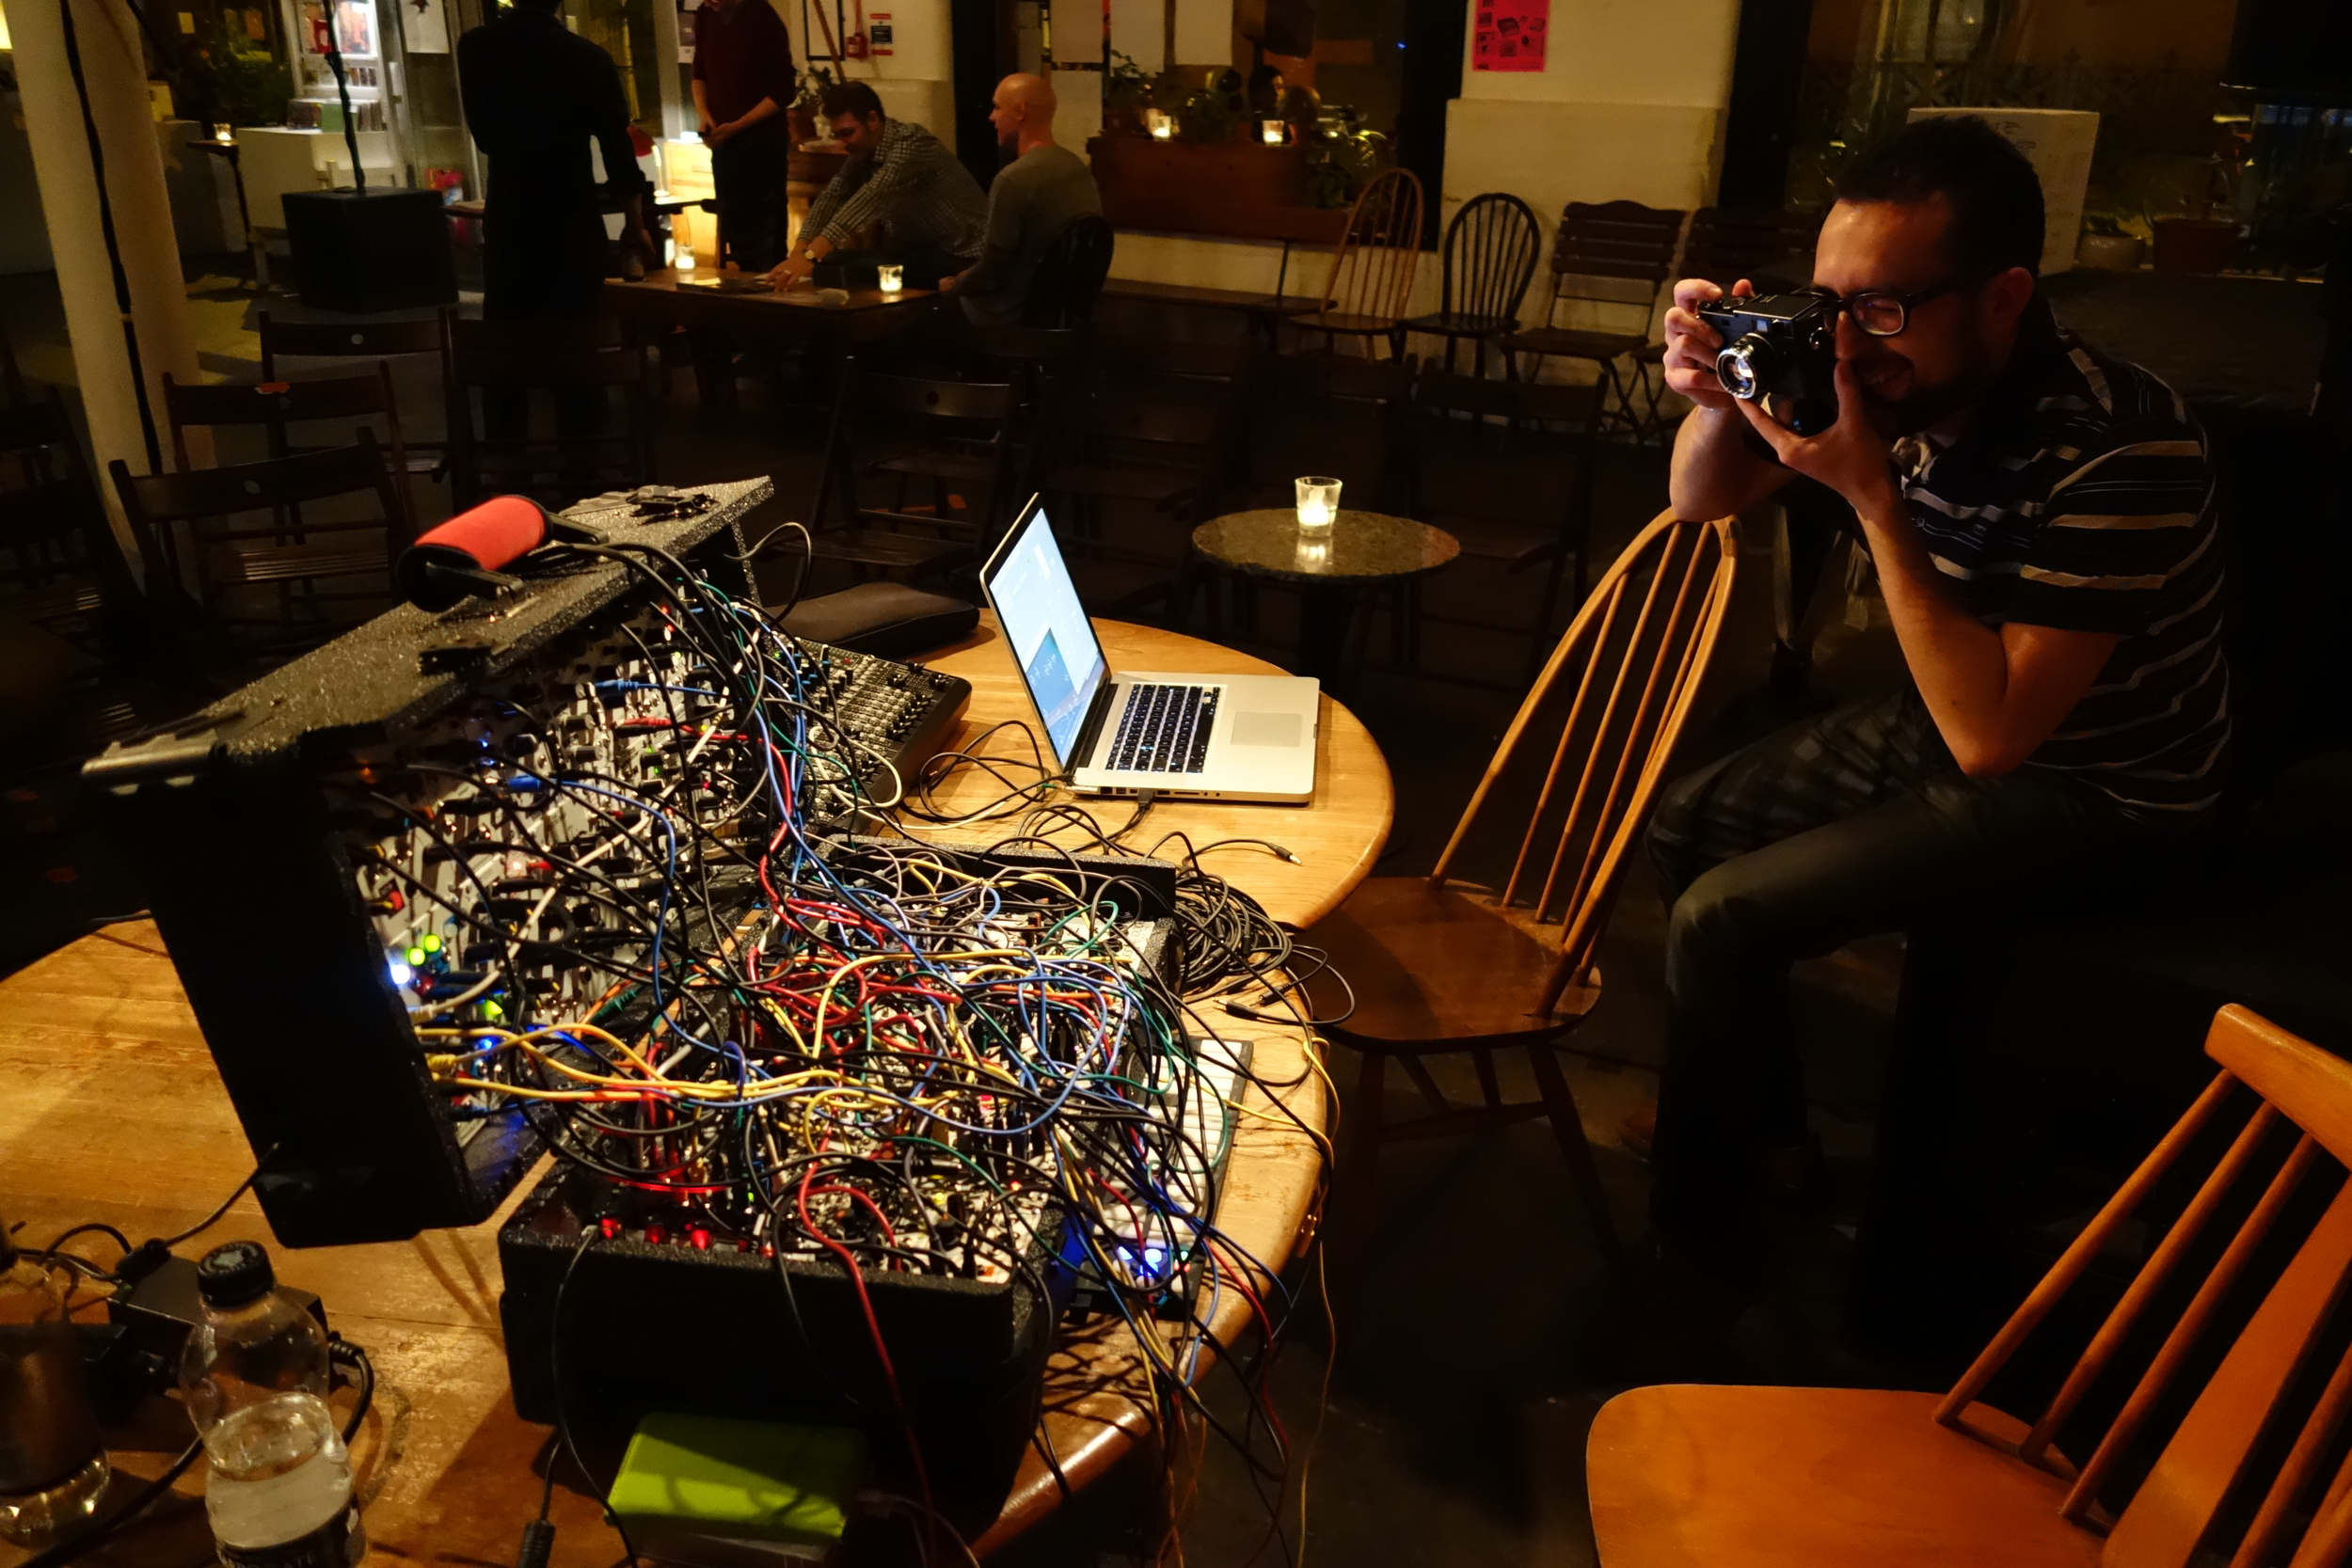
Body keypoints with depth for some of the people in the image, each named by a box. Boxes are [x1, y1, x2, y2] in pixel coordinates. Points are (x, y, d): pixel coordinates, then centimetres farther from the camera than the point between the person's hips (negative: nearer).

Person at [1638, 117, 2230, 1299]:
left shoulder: (2117, 448, -32)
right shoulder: (1889, 376, -13)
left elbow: (1989, 734, -34)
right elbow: (1703, 499, 2)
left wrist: (1873, 493, -35)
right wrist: (1717, 397, -20)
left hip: (2091, 791, -8)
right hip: (1951, 723, 8)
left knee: (1719, 918, -18)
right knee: (1685, 824, 9)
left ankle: (1701, 1241, 4)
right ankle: (1766, 1129, 26)